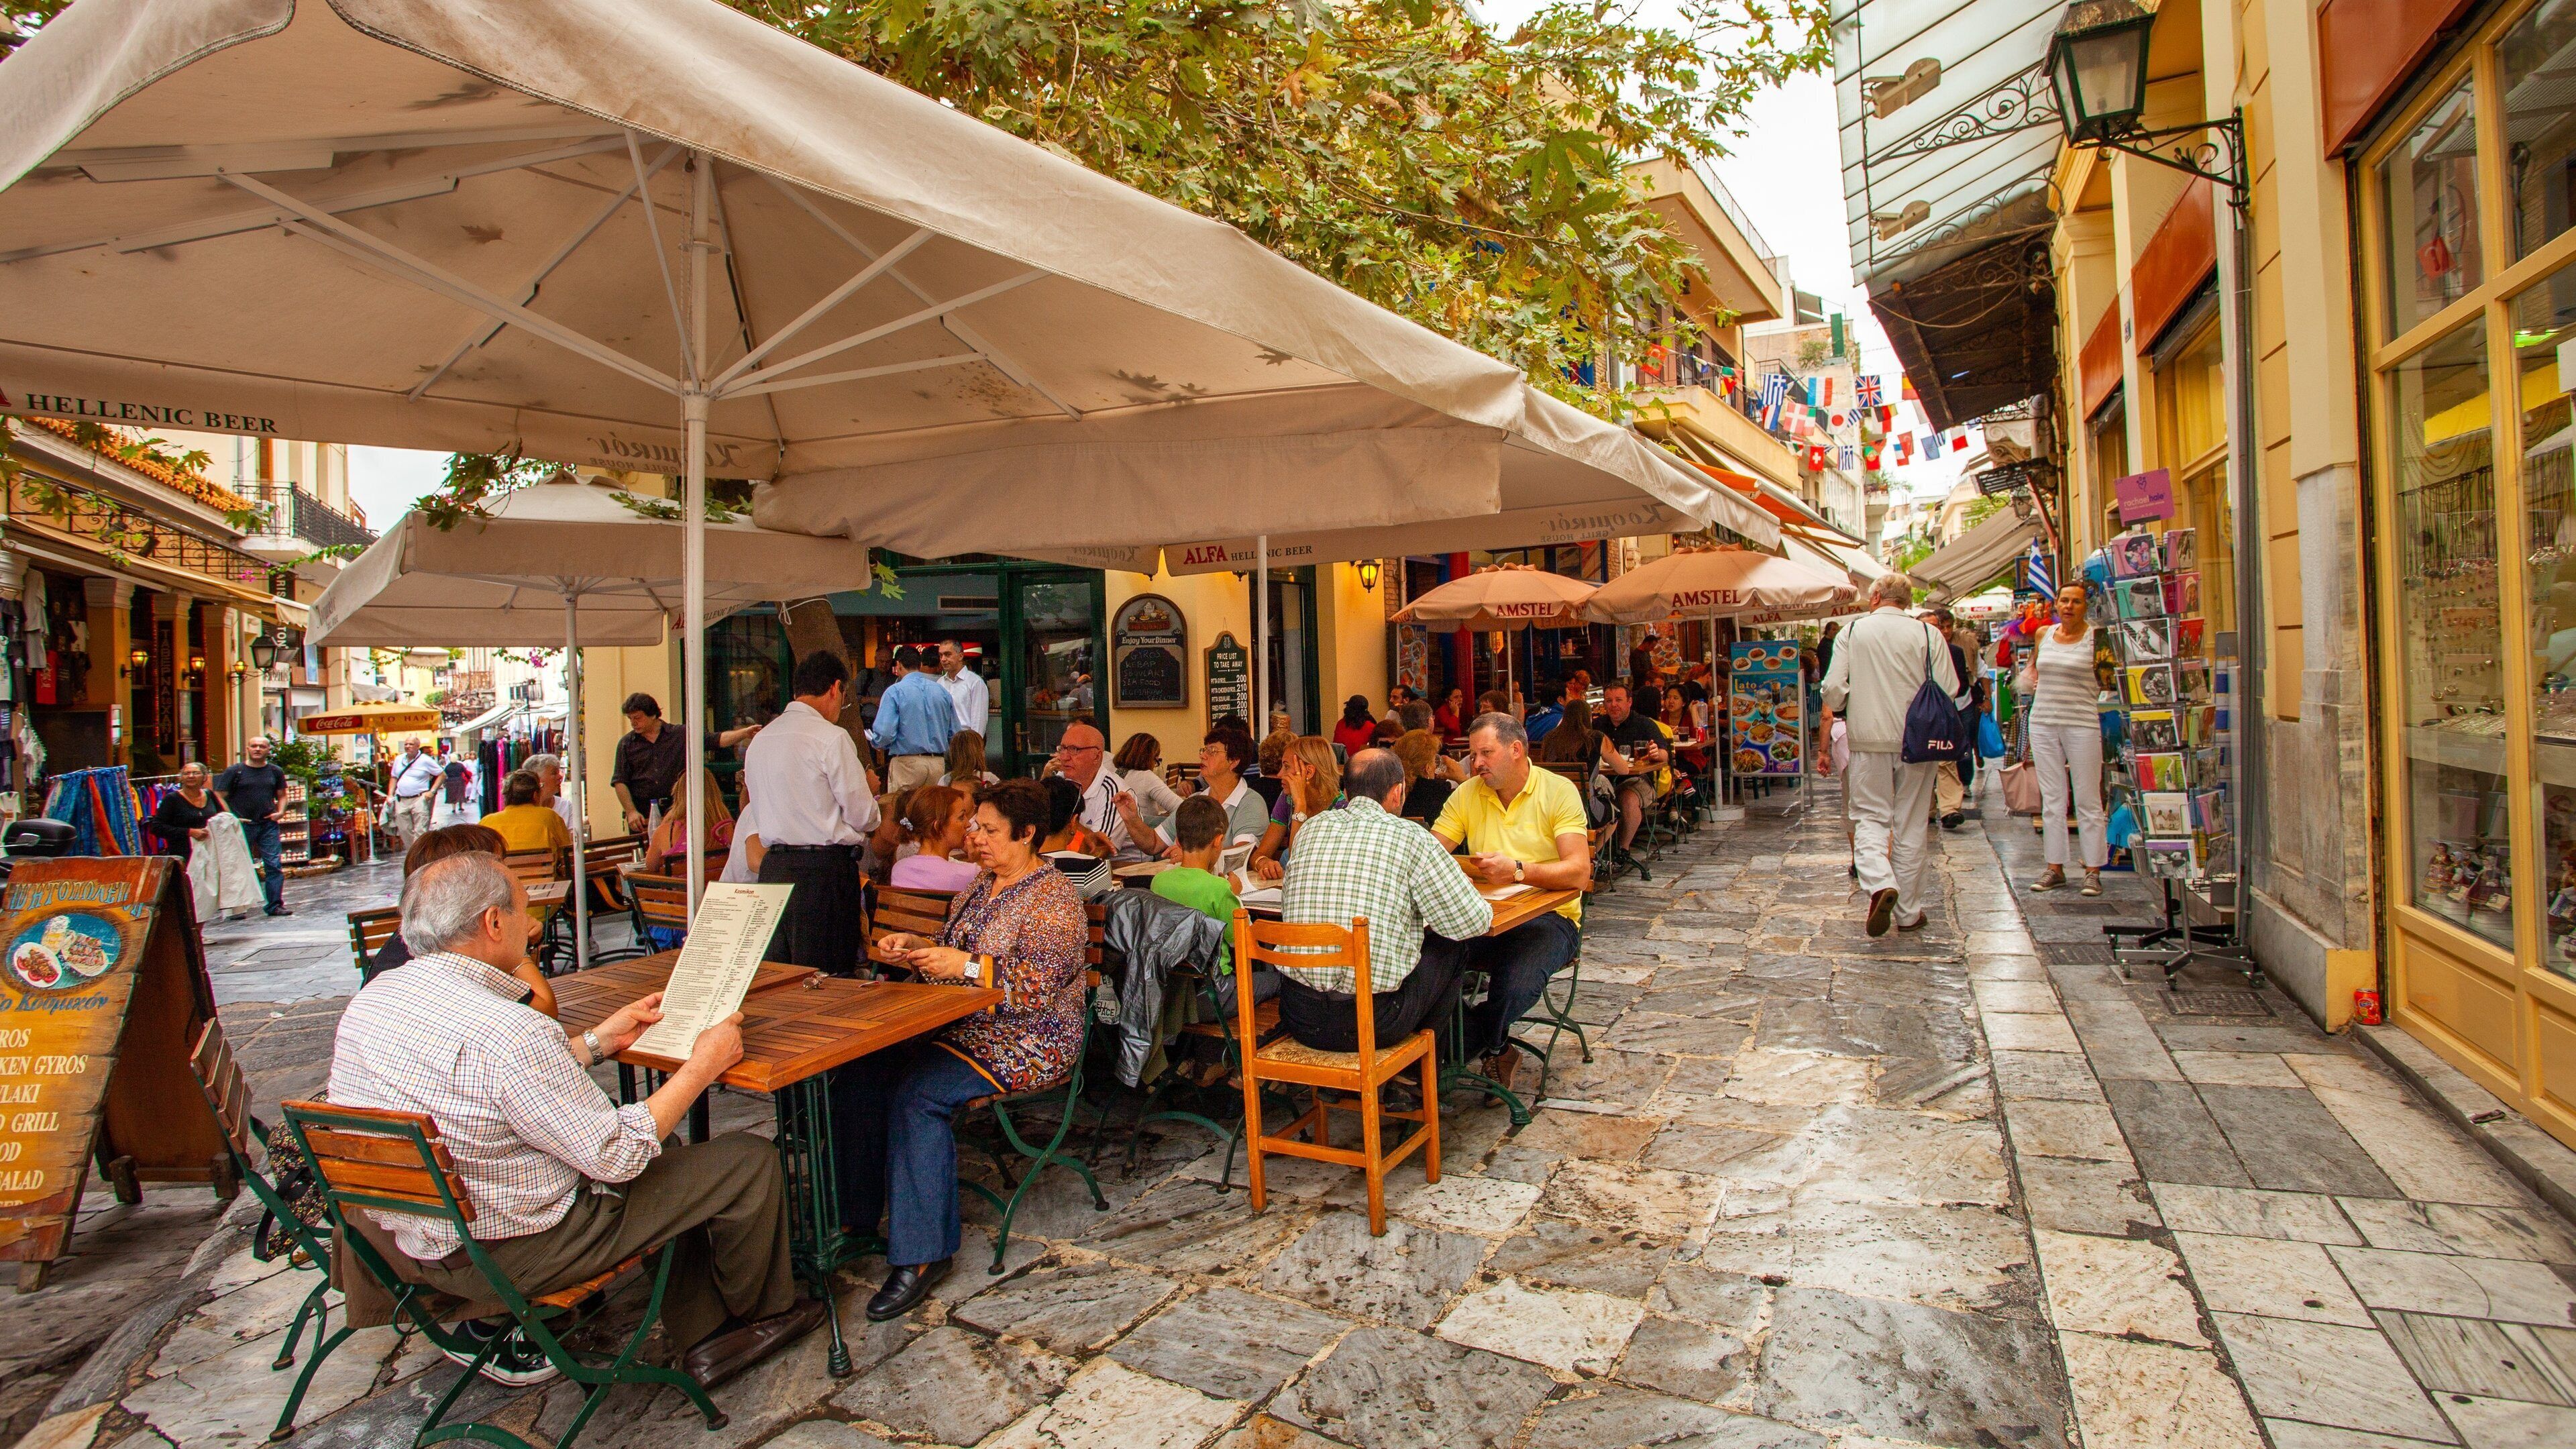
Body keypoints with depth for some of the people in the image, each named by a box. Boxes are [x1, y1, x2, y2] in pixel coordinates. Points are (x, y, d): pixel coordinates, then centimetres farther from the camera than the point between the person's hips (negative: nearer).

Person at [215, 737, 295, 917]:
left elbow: (282, 795, 21)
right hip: (242, 826, -2)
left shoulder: (275, 772, 11)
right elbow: (219, 797, -1)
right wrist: (231, 818, -10)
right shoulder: (234, 771, 1)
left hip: (268, 825, 2)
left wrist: (280, 812, 3)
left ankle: (275, 905, 2)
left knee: (274, 865, -2)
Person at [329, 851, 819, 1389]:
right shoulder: (509, 1033, -32)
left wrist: (599, 1041, 15)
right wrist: (702, 1066, -12)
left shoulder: (368, 1000, -4)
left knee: (673, 1163, 23)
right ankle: (763, 1314, 27)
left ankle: (703, 1337, 26)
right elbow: (618, 1155, -23)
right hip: (511, 1252, -9)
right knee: (750, 1162, 1)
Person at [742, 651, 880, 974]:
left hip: (773, 867, 7)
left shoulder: (760, 740, 11)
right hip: (825, 870, -7)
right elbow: (863, 817, -8)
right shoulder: (832, 737, -11)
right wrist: (869, 789, 12)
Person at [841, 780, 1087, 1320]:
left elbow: (1039, 987, -21)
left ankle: (923, 1253, -19)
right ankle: (857, 1216, 0)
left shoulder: (1053, 898, -12)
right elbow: (951, 952, 23)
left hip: (1028, 1042, -8)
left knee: (917, 1094, -29)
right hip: (960, 1027, 8)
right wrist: (912, 947, 3)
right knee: (860, 1073, -12)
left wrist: (966, 966, -28)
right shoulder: (982, 884, 15)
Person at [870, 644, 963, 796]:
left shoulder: (895, 691, -5)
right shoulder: (942, 692, 7)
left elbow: (885, 734, -12)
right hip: (938, 763, 4)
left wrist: (874, 740, 9)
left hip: (906, 762, -4)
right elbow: (955, 734, 9)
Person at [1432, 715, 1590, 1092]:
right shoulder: (1467, 795, 10)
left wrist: (1517, 871, -31)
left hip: (1548, 916, -4)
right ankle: (1494, 1050, -7)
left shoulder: (1559, 791, -4)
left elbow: (1579, 873, -17)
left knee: (1517, 986, -34)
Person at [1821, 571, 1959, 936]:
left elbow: (1833, 688, -5)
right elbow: (1949, 689, -5)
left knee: (1870, 817, 7)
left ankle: (1880, 882, -21)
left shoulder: (1853, 632, -1)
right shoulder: (1928, 634, -2)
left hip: (1869, 740, -1)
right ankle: (1908, 912, 16)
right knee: (1910, 825, 9)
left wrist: (1847, 711, 16)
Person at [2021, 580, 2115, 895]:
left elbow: (2108, 682, 0)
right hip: (2043, 723, 4)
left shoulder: (2096, 637, -3)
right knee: (2051, 799, 8)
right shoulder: (2044, 635, 9)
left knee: (2088, 799, 0)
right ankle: (2055, 867, 15)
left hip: (2082, 724, -4)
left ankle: (2093, 870, 7)